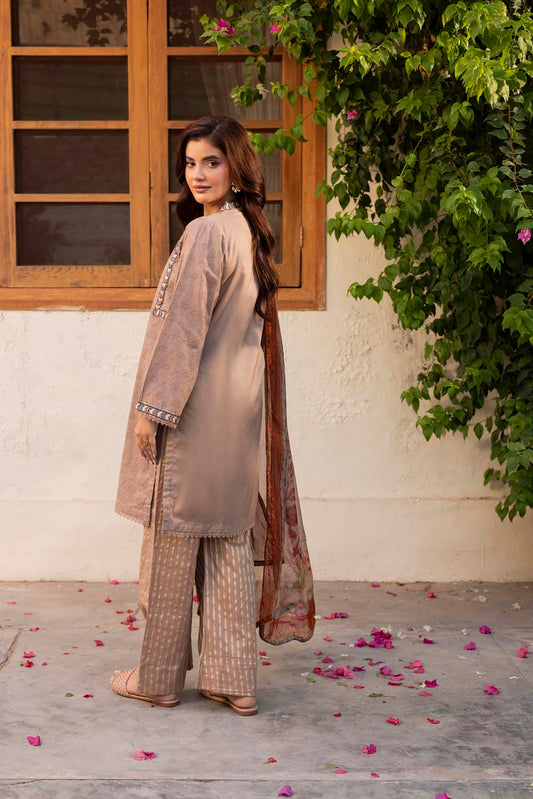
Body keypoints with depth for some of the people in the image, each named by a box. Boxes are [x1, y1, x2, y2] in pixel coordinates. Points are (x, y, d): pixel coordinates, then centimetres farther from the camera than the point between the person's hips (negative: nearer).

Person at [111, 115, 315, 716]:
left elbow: (182, 328, -19)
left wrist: (152, 407, -14)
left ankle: (159, 677, 15)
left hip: (195, 409, -8)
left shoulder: (204, 233, -16)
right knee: (230, 538, 10)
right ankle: (234, 680, 15)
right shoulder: (250, 231, 12)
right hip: (239, 408, 9)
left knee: (175, 538, 3)